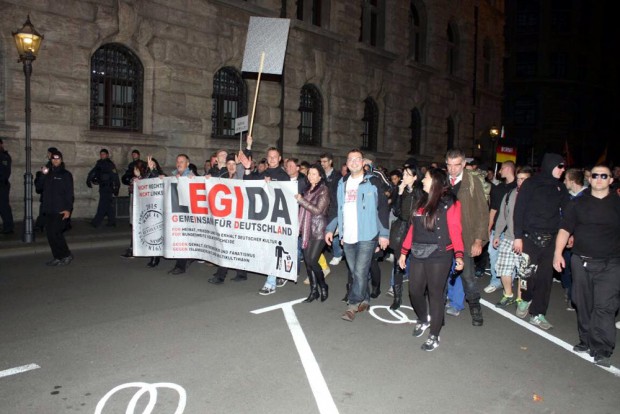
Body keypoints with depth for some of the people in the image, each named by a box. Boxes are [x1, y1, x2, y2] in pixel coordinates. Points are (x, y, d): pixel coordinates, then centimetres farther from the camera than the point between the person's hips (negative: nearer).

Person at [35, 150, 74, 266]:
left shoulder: (66, 174, -1)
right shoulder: (48, 175, 15)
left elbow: (69, 193, -6)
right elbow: (38, 189, 13)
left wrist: (68, 209, -15)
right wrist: (42, 176, -1)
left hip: (60, 210, -6)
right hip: (49, 210, 6)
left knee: (55, 233, -13)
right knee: (50, 233, 5)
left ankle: (66, 255, 0)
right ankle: (58, 257, 14)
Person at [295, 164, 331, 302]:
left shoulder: (324, 190, -6)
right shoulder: (307, 189, 13)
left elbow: (318, 210, -16)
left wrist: (301, 200, -14)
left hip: (318, 230, -6)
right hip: (307, 230, 6)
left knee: (312, 260, -10)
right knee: (307, 260, 5)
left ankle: (323, 286, 12)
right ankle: (313, 290, 16)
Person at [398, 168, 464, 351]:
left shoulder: (449, 203, -6)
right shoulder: (421, 202, 12)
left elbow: (455, 231, -12)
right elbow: (413, 228, 13)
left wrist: (459, 255, -23)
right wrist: (404, 252, 12)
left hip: (439, 256, -6)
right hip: (418, 254, 6)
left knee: (435, 293, 3)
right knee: (415, 291, 10)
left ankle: (434, 335, 18)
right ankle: (423, 320, 38)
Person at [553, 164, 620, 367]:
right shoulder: (578, 203, 8)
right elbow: (565, 229, 6)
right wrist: (558, 253, -3)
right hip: (581, 262, 2)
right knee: (583, 305, 9)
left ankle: (602, 350, -4)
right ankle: (586, 341, 23)